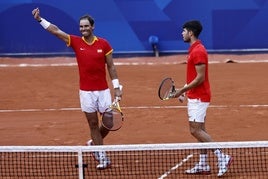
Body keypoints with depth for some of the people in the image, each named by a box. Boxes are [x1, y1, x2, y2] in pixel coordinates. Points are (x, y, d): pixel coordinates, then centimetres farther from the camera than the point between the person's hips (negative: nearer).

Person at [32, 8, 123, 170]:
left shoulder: (104, 44, -2)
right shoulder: (76, 42, -2)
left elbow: (111, 66, 3)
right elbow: (55, 30, -5)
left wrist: (117, 87, -1)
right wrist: (40, 19, -14)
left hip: (103, 90, 0)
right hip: (86, 91, 0)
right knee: (93, 124, 3)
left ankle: (95, 143, 32)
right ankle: (102, 158, 10)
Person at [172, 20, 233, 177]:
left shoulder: (198, 51, -19)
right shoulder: (195, 49, 13)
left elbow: (200, 77, -22)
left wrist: (182, 90, -17)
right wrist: (184, 90, 12)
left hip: (198, 98, -10)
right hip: (196, 97, 10)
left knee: (196, 130, -11)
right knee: (200, 130, 10)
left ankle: (222, 157, -11)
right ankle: (203, 165, 13)